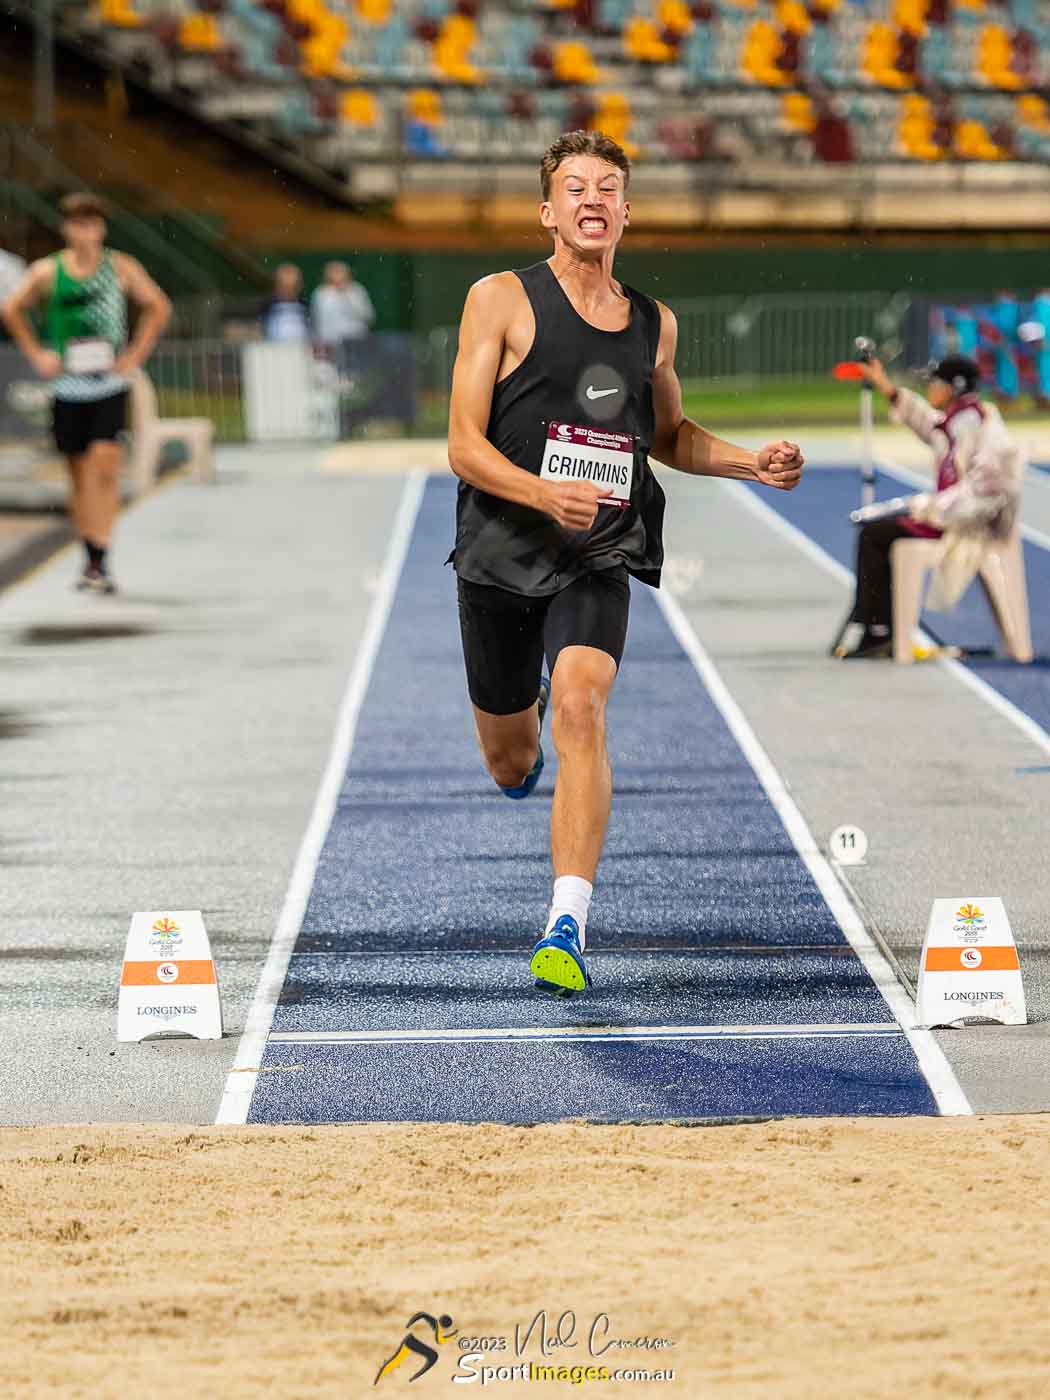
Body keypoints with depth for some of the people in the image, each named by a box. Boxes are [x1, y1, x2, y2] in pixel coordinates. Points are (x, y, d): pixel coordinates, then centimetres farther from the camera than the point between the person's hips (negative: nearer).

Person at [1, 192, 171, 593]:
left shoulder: (121, 268, -3)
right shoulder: (47, 272, -2)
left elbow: (158, 307, 9)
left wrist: (135, 355, 2)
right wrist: (36, 354, 6)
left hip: (110, 386, -1)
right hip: (68, 389, 1)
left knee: (106, 468, -13)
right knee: (80, 473, 9)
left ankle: (100, 562, -13)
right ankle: (91, 561, 21)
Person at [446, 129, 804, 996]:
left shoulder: (654, 324, 10)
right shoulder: (503, 300, -3)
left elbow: (669, 435, 28)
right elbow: (465, 447, -8)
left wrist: (750, 463, 10)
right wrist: (547, 493, -25)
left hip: (599, 560, 1)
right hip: (503, 554, -1)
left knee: (581, 705, -26)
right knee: (509, 763, 12)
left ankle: (568, 925, -30)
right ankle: (529, 710, 53)